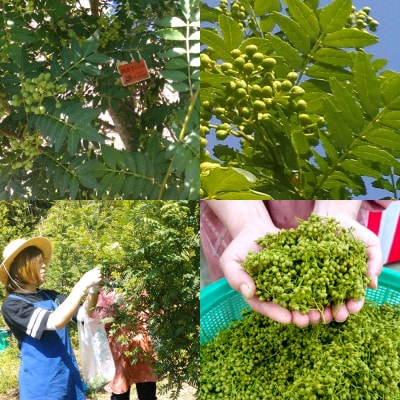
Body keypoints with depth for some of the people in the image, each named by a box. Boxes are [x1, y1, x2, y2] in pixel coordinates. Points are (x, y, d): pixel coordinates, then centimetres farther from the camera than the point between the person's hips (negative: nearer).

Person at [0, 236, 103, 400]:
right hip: (42, 384, -6)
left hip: (69, 376, 6)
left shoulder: (50, 296, 7)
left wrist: (93, 289, -10)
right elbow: (56, 322, -27)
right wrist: (83, 284, -26)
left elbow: (84, 312, 9)